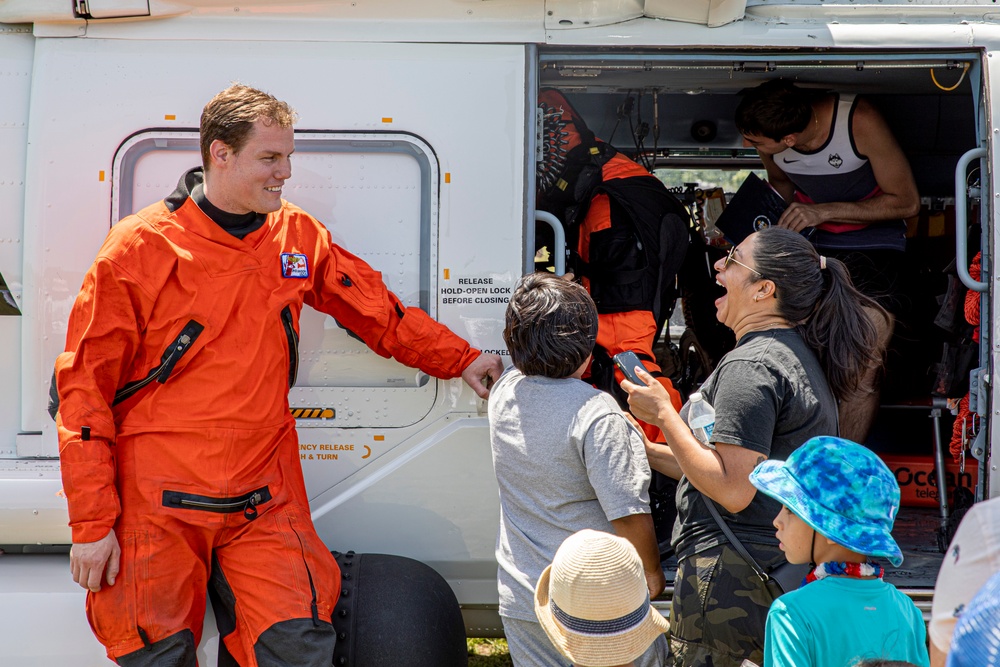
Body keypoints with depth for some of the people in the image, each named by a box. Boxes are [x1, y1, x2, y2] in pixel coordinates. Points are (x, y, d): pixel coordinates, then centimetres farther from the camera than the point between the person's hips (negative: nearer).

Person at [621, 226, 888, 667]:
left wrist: (664, 415, -14)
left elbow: (733, 491, -22)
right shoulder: (800, 358, 15)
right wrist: (646, 451, 20)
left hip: (732, 576, -10)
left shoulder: (750, 366, -17)